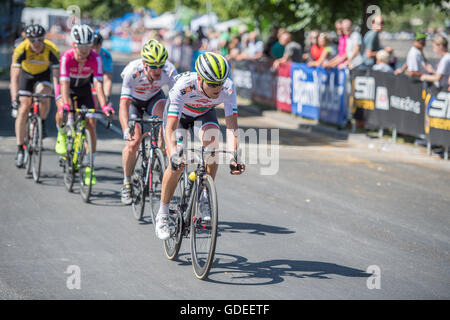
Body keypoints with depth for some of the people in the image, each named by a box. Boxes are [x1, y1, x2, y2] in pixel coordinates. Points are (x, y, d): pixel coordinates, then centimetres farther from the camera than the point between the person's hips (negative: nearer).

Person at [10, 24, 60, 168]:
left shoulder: (52, 50, -33)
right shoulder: (21, 50, -33)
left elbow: (56, 75, -32)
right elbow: (15, 77, -37)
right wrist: (14, 99, -47)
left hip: (44, 74, 0)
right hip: (26, 74, 0)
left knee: (43, 97, -30)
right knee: (23, 109, -9)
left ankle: (42, 123, 2)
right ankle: (20, 149, 0)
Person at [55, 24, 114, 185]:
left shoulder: (95, 58, -27)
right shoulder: (67, 57, -31)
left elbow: (98, 83, -34)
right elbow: (64, 82, -38)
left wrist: (104, 106, -46)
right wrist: (65, 105, -52)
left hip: (84, 90, 2)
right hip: (67, 88, -1)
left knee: (91, 124, -11)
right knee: (62, 113, -32)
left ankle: (89, 168, -4)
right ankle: (62, 134, 4)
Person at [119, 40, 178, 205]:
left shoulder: (169, 70, -32)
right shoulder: (132, 71, -37)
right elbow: (123, 105, -41)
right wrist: (126, 130, -55)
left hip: (154, 98, 2)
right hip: (134, 101, -2)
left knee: (163, 109, -34)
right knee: (133, 142, -15)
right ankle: (127, 184, 4)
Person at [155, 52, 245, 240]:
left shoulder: (228, 88, -33)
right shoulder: (183, 86, -41)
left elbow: (231, 124, -35)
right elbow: (170, 127, -44)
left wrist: (233, 155, -50)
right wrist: (173, 154, -60)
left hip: (204, 114, 2)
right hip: (179, 114, -2)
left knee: (211, 139, -29)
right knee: (177, 164, -17)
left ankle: (204, 197, -13)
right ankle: (162, 216, 0)